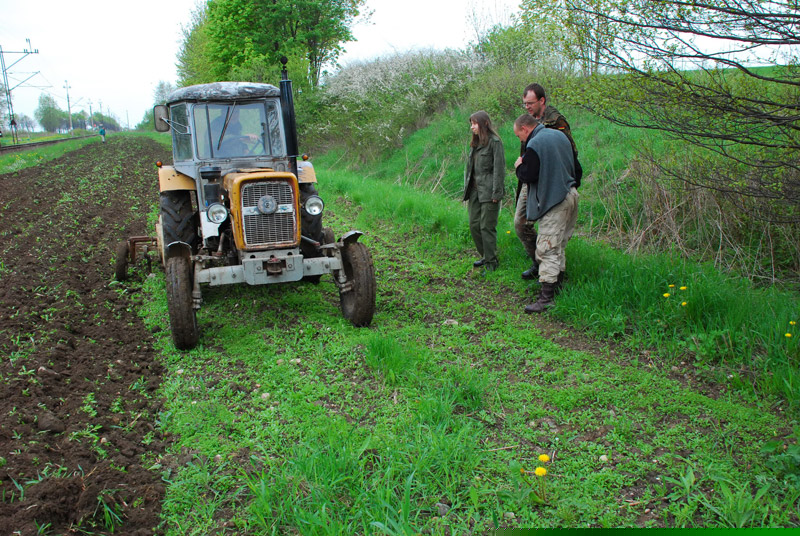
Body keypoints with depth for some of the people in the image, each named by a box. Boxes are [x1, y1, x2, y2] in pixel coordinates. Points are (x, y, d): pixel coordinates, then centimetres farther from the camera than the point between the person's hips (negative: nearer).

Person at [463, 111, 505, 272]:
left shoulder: (494, 142, -7)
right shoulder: (474, 143, 17)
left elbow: (499, 168, -11)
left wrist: (496, 193, -15)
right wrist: (467, 189, 13)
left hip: (488, 191, -8)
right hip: (474, 190, 8)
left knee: (487, 227, -6)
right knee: (474, 225, 8)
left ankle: (491, 262, 4)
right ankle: (485, 256, 23)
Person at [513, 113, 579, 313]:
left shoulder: (534, 145, -14)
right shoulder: (560, 135, 13)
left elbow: (527, 176, -16)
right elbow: (576, 166, 18)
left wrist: (519, 166, 3)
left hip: (553, 203, -9)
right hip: (571, 197, 9)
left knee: (547, 249, -9)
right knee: (559, 246, 19)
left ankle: (546, 297, -10)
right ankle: (558, 285, 29)